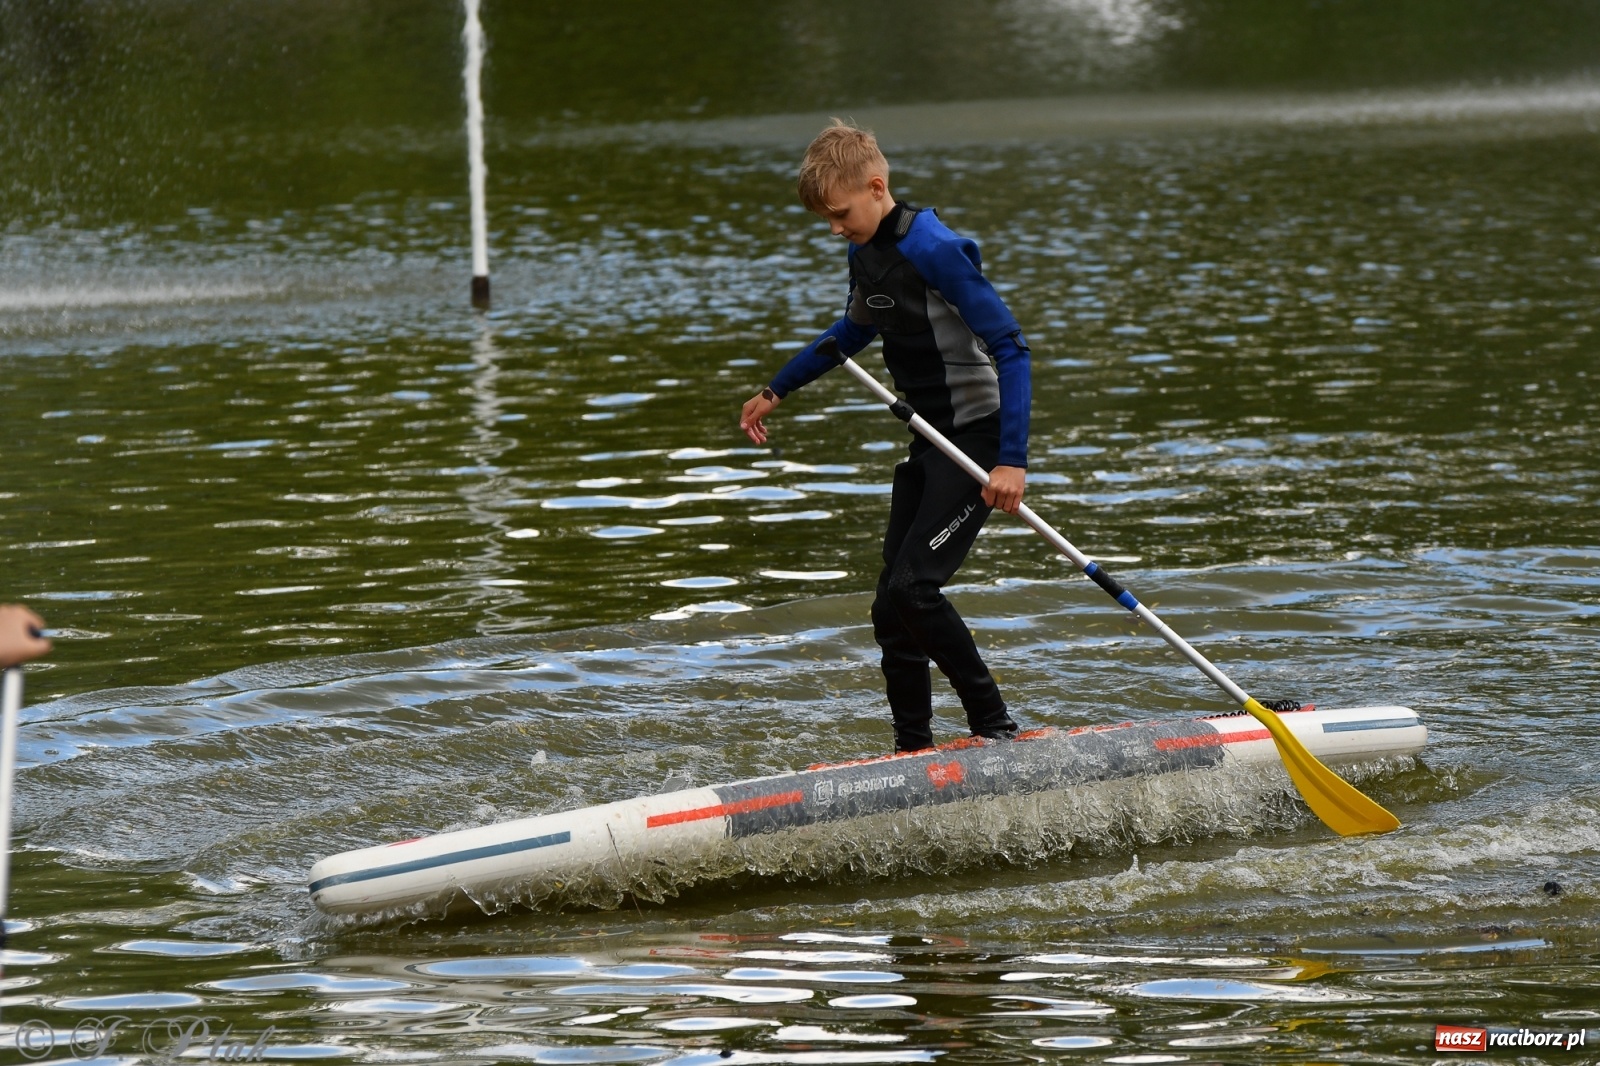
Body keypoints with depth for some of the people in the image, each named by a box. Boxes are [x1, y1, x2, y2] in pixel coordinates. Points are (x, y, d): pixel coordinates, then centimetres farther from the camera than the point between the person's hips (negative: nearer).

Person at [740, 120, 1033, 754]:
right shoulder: (866, 254, 8)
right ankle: (914, 751, 14)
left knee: (912, 587, -18)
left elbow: (1010, 347, -22)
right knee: (892, 610, 6)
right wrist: (776, 392, 36)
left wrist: (1013, 460, -28)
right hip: (931, 442, 9)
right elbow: (855, 332, 29)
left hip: (980, 438, -9)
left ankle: (995, 727, -8)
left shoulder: (934, 251, -20)